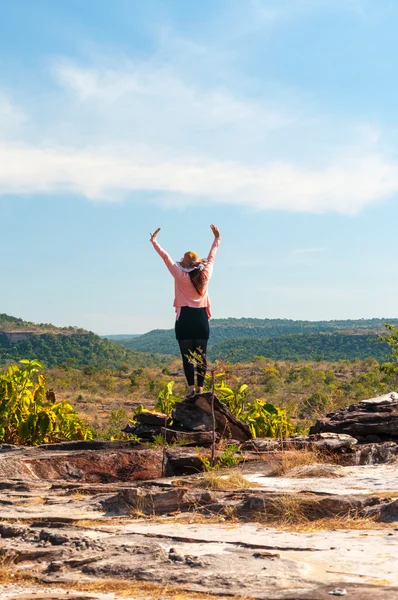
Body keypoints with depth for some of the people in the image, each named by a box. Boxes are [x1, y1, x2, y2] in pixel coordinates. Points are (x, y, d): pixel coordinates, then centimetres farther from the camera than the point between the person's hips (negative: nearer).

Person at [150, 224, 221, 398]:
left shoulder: (181, 276, -9)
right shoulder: (205, 275, 1)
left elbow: (165, 257, -3)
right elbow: (211, 257, 16)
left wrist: (154, 240, 7)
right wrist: (217, 239, 31)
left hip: (185, 318, -3)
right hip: (201, 318, 3)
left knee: (187, 356, -2)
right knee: (201, 356, 4)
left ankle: (191, 388, -7)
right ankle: (200, 387, 1)